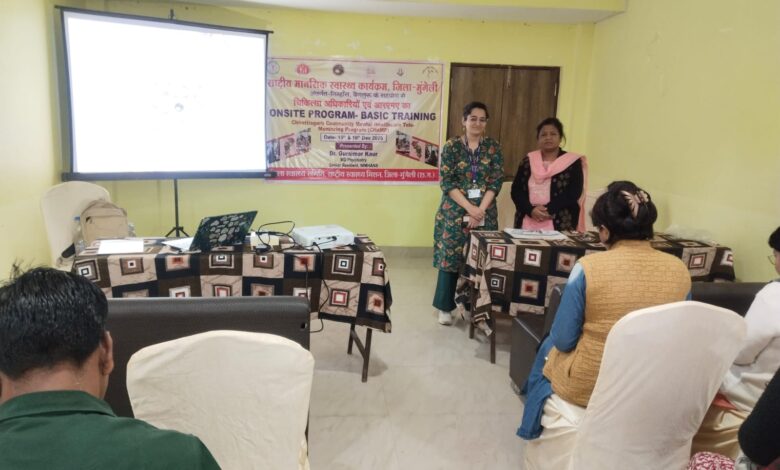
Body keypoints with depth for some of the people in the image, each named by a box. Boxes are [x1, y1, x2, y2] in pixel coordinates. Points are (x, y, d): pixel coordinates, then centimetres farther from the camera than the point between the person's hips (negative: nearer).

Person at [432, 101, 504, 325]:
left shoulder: (493, 147, 5)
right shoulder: (452, 146, -1)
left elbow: (496, 181, -1)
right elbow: (446, 182, -8)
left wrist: (480, 210, -13)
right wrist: (469, 208, -16)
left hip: (485, 213, 2)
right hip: (455, 211, -2)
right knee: (450, 256, 2)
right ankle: (445, 307, 16)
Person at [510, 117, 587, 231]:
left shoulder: (573, 162, 3)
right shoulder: (528, 161, 10)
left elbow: (574, 194, -6)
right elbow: (516, 191, 3)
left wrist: (548, 210, -17)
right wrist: (531, 210, -13)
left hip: (559, 225, -2)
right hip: (528, 223, 3)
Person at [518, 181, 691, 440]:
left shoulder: (588, 267, -22)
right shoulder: (680, 270, -9)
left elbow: (563, 340, -12)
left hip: (587, 387, -4)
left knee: (549, 347, 31)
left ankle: (537, 429, 50)